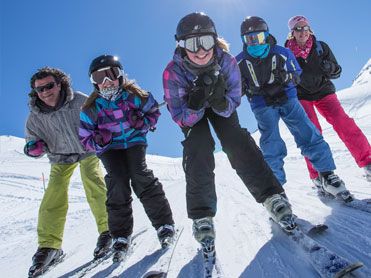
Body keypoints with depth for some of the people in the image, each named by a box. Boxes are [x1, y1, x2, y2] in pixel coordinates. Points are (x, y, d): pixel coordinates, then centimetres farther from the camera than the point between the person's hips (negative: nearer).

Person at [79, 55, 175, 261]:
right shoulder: (91, 108, -3)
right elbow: (85, 137, 4)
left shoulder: (135, 95, -5)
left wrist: (144, 122, -13)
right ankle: (121, 235, -3)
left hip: (134, 141, -1)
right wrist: (97, 142, -19)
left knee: (141, 177, -21)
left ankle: (165, 224, -10)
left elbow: (153, 111, 9)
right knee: (117, 183, -16)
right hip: (110, 148, 1)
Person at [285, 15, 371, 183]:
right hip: (301, 95, -1)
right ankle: (318, 174, -14)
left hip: (323, 91, 2)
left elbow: (336, 72, 4)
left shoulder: (321, 47, 0)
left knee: (342, 121, -16)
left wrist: (330, 68, -18)